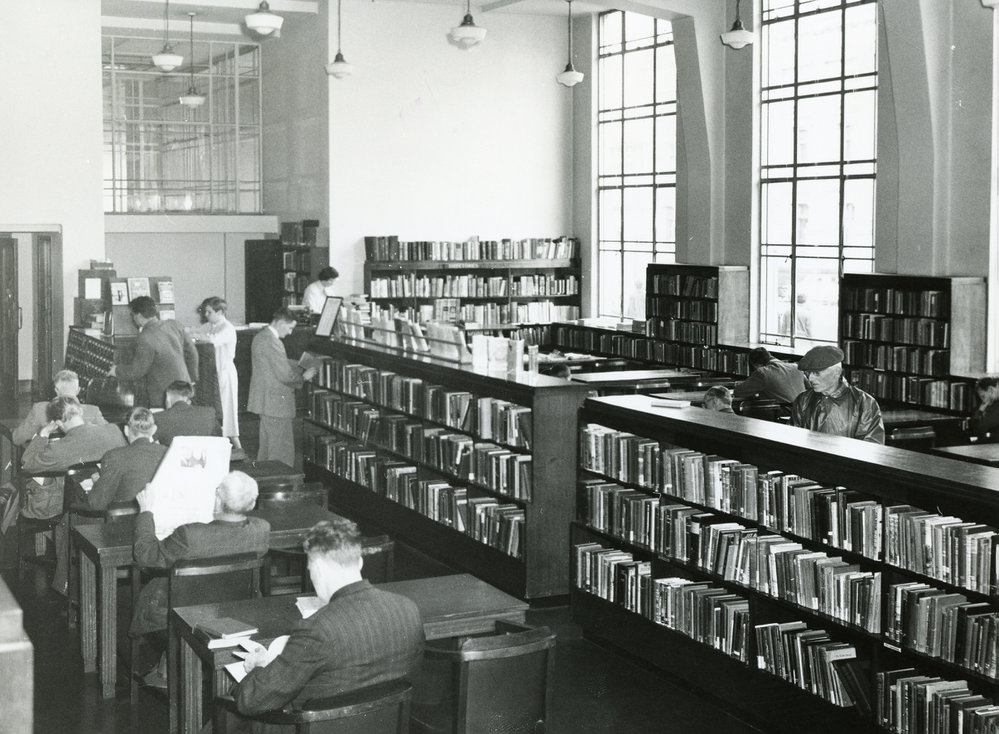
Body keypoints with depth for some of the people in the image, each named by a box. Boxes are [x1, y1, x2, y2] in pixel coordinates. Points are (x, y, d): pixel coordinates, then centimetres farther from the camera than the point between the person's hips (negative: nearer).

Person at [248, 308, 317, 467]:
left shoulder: (261, 336, 12)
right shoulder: (271, 342, -22)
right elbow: (285, 375, -23)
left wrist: (302, 366, 11)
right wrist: (303, 377, -7)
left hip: (266, 402, 11)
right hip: (276, 404, -11)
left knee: (267, 445, 20)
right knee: (282, 451, -4)